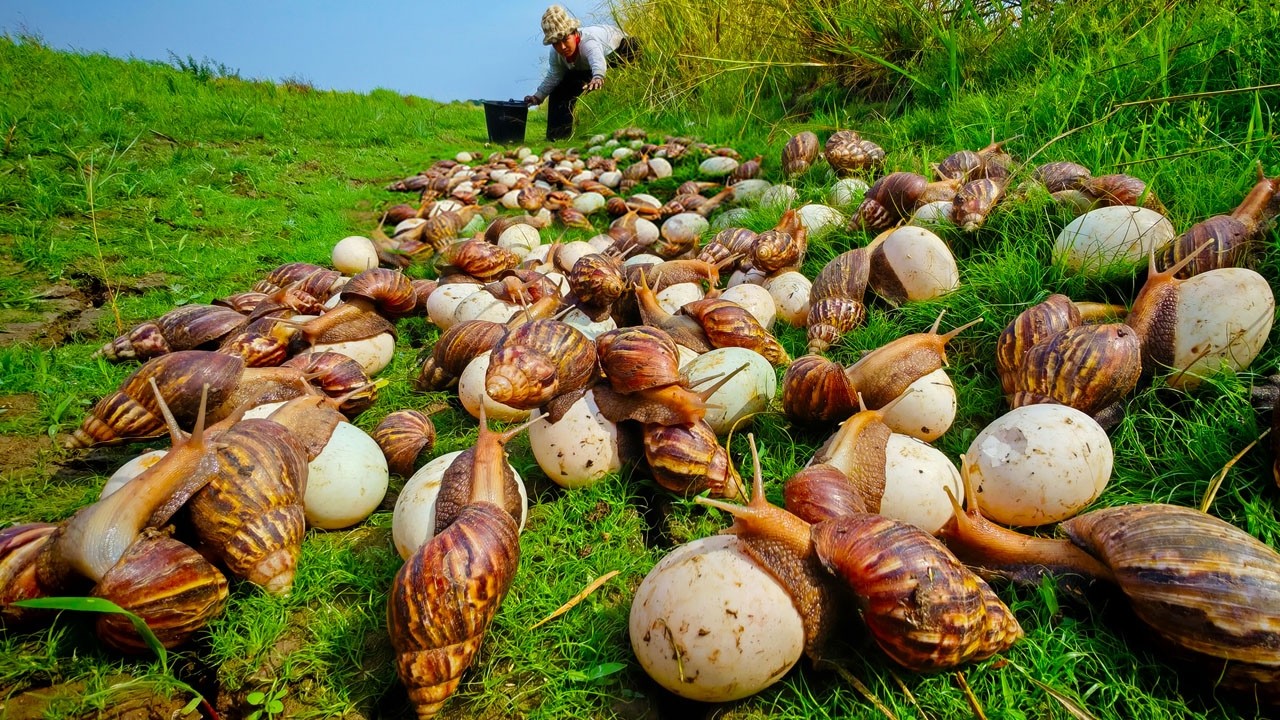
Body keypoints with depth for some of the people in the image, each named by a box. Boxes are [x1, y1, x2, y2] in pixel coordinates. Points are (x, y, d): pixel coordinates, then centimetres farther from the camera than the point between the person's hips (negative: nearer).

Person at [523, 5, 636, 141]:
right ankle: (558, 134, 9)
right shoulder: (555, 55, -26)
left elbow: (598, 62, -70)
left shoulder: (588, 42, -48)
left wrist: (598, 77, -91)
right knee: (560, 90, -2)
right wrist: (538, 97, -19)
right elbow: (553, 77, -10)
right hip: (584, 66, 6)